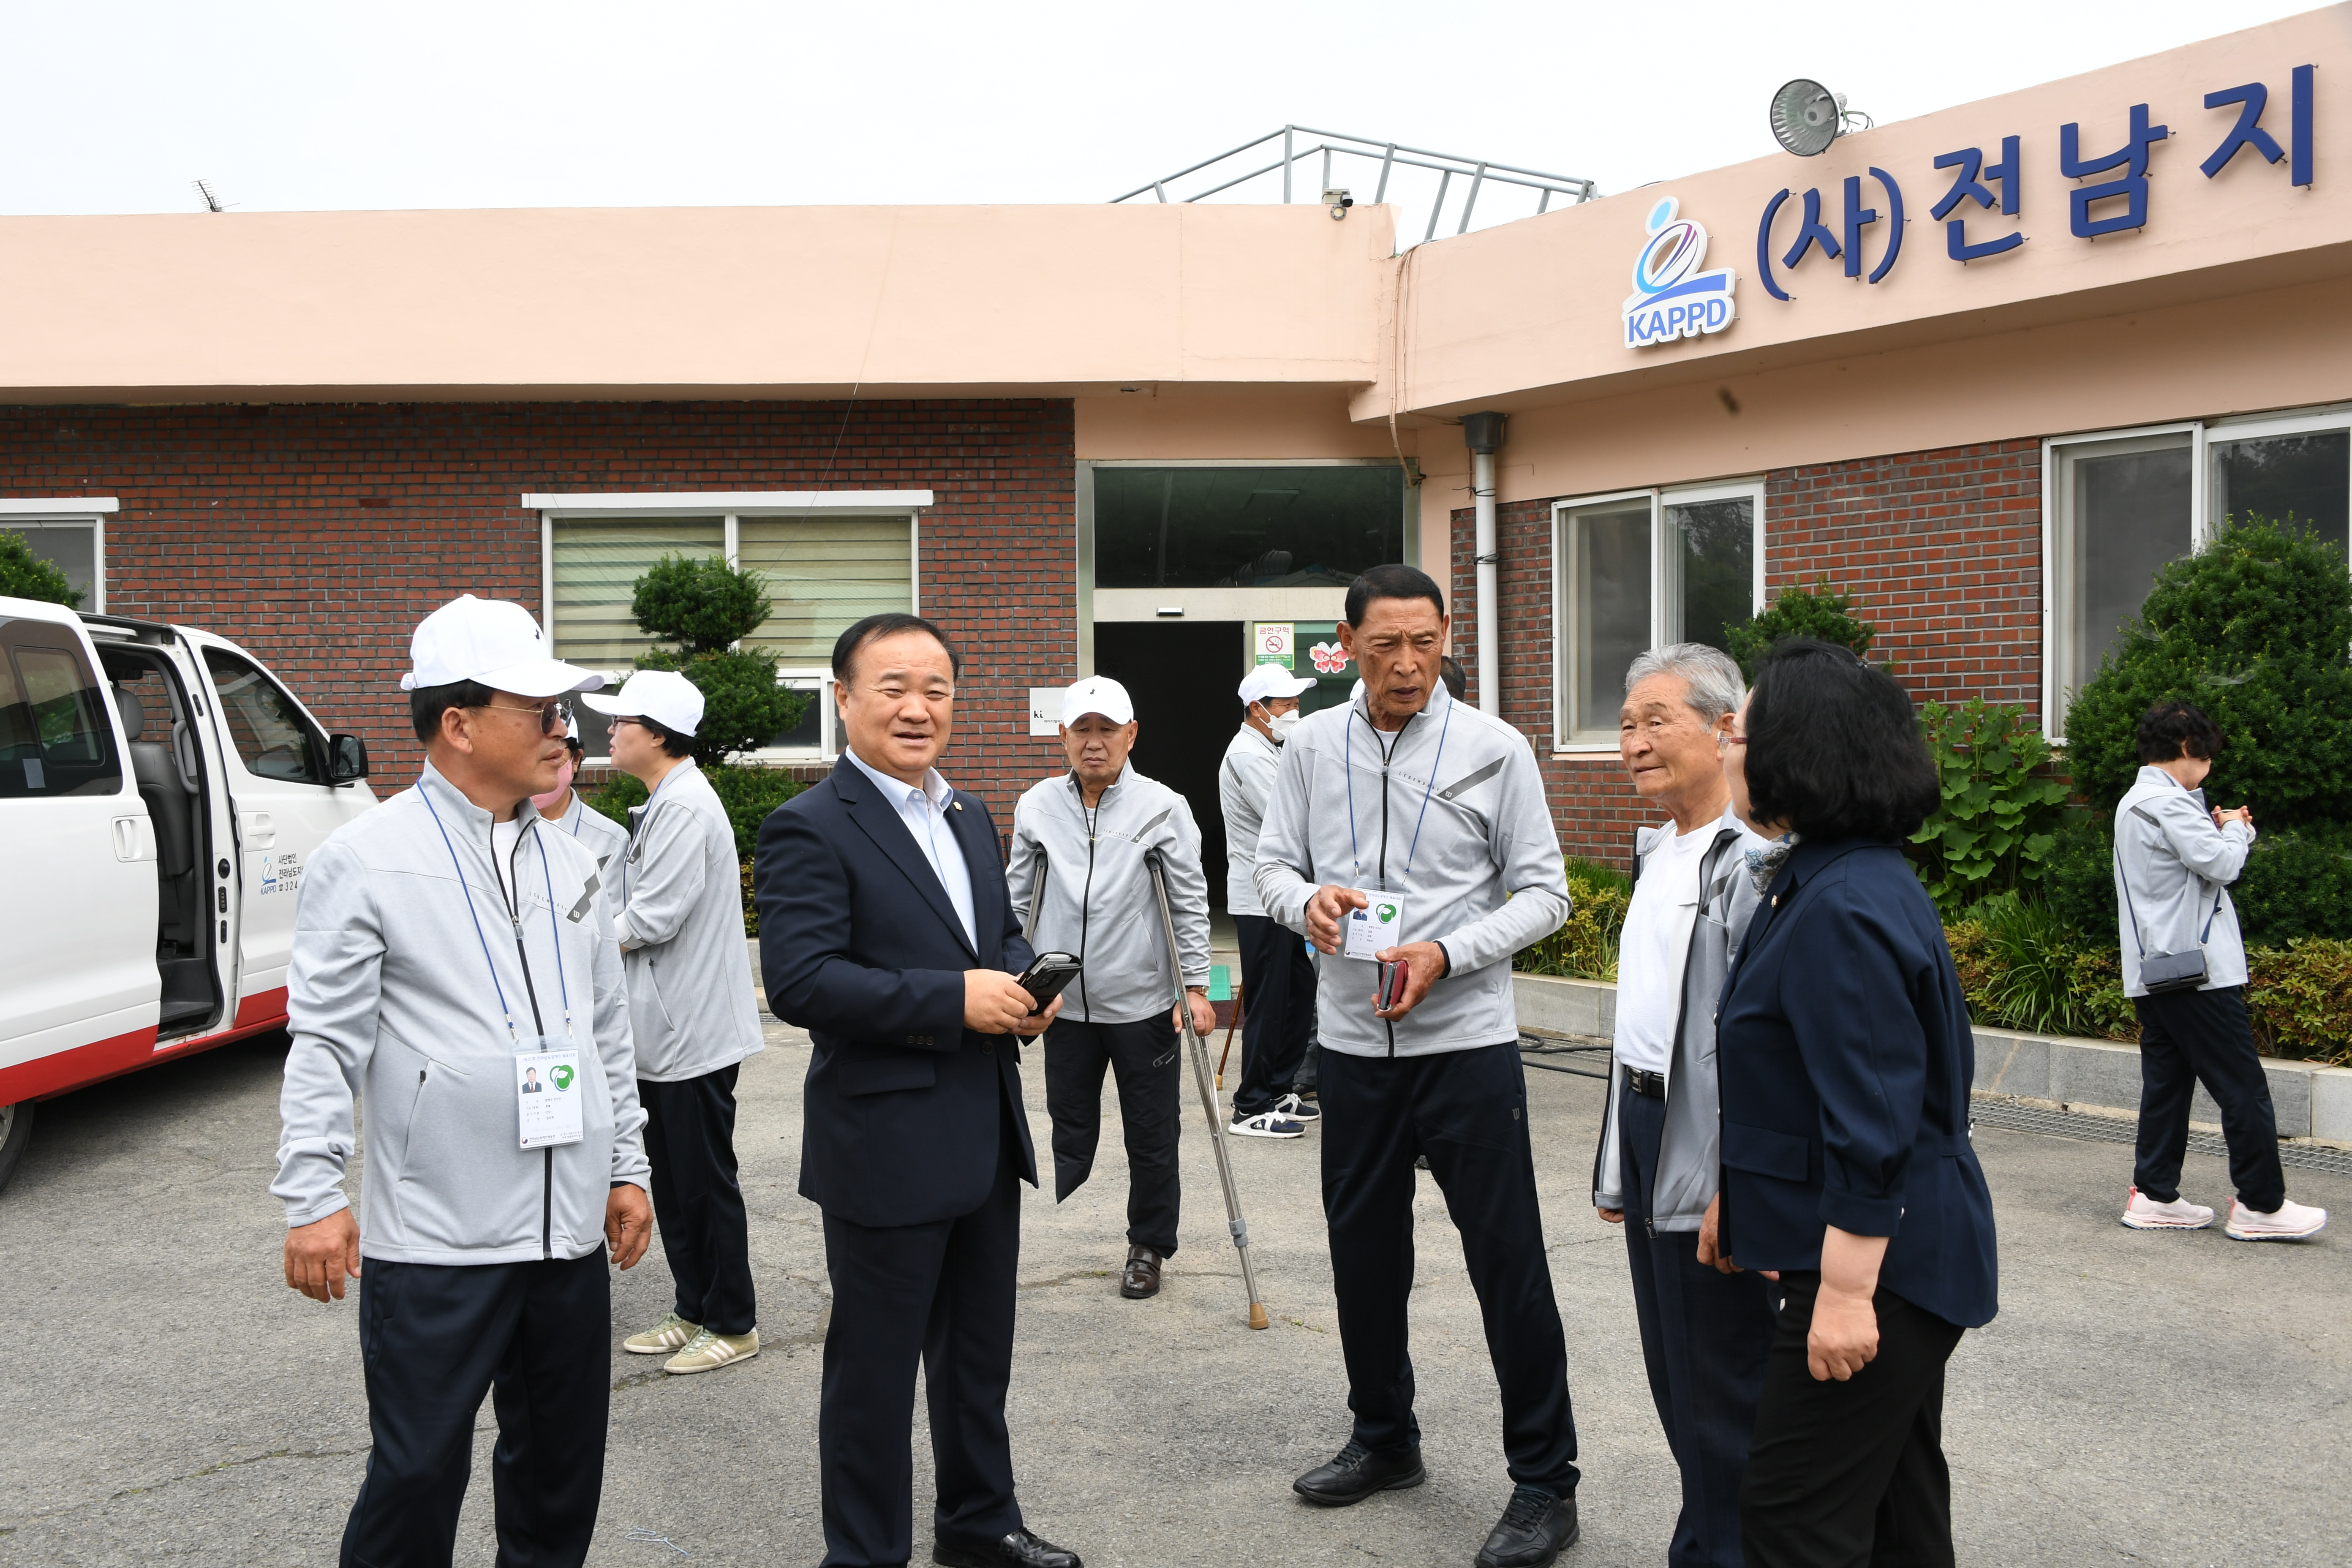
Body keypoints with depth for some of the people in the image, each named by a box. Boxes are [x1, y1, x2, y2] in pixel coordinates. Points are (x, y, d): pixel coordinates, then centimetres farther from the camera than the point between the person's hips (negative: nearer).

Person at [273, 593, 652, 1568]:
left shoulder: (567, 863, 11)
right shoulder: (368, 859, -7)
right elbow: (326, 1039, -8)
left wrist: (626, 1166, 15)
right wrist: (313, 1198, -12)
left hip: (570, 1226, 6)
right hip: (437, 1236, -6)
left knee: (561, 1461, 15)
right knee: (419, 1471, 2)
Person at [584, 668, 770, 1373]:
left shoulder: (685, 806, -18)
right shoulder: (662, 805, 14)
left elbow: (654, 919, -22)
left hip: (694, 1030, -10)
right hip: (665, 1026, 10)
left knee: (706, 1182, 0)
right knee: (673, 1182, 16)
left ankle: (733, 1325, 12)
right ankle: (692, 1312, 27)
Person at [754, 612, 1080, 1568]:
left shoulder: (969, 818, 12)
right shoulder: (810, 828, -14)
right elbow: (799, 982, -23)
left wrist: (1027, 986, -1)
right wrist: (954, 999, -25)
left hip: (987, 1138, 8)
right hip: (886, 1143, -8)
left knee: (981, 1354, 22)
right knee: (875, 1370, 6)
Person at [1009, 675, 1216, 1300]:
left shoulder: (1163, 808, -5)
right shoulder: (1037, 806, 3)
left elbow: (1191, 903, -2)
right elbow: (1018, 901, 11)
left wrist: (1196, 986, -6)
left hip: (1143, 1005, -2)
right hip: (1064, 1004, 2)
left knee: (1151, 1137, 8)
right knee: (1069, 1132, 12)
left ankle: (1149, 1246, 25)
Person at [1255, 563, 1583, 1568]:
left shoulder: (1494, 750, -5)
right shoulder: (1313, 746, 4)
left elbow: (1544, 892, -4)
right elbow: (1273, 863, 12)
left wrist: (1446, 955, -18)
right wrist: (1308, 899, -12)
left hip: (1466, 1042, -4)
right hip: (1354, 1043, 4)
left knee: (1507, 1260, -1)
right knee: (1363, 1250, 16)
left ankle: (1545, 1484, 11)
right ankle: (1384, 1440, 35)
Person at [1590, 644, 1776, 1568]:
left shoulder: (1751, 860, -18)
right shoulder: (1657, 851, 13)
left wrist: (1740, 1189, -25)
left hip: (1709, 1161, -10)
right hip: (1647, 1133, 10)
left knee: (1721, 1383, 3)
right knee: (1671, 1373, 19)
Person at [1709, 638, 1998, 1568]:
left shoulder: (1844, 914, -24)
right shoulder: (1821, 879, 10)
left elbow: (1874, 1130, -26)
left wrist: (1847, 1290, -22)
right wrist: (1736, 1191, 19)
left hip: (1876, 1254, -11)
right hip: (1905, 1254, 11)